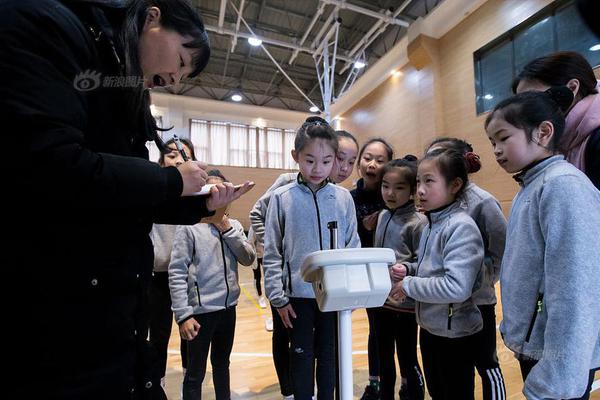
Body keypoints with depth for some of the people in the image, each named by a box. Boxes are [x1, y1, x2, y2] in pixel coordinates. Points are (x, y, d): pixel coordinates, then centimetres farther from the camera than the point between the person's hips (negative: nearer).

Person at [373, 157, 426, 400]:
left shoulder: (418, 222, -15)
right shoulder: (383, 216, 4)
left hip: (405, 302, -6)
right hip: (381, 299, 6)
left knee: (407, 359, 13)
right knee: (384, 356, 22)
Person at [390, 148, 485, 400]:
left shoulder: (461, 227, -23)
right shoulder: (431, 224, 3)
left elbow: (456, 287, -31)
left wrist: (409, 285, -21)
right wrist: (409, 269, -4)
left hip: (455, 333, -7)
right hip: (429, 327, 8)